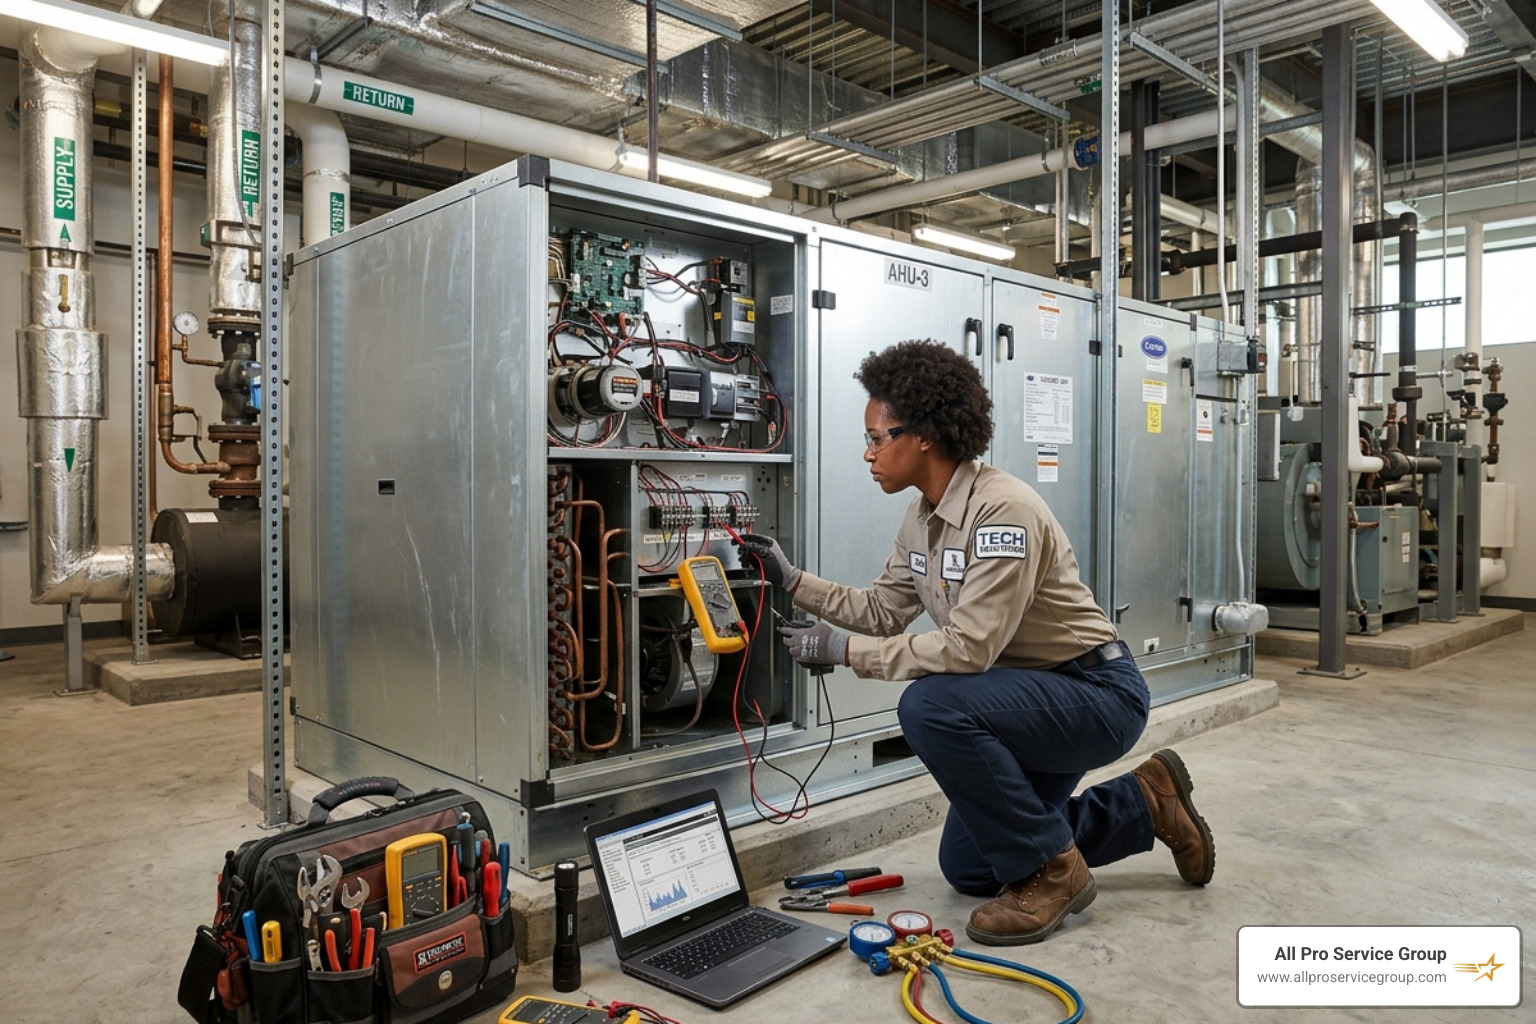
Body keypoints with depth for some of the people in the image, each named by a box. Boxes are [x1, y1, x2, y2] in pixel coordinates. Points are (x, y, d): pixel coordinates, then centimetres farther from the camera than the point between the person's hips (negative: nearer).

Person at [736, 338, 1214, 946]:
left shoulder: (1002, 512, -28)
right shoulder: (922, 518, 1)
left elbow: (969, 648, -32)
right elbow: (882, 611, 9)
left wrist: (845, 652, -26)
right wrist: (791, 579, 3)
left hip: (1100, 694, -9)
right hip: (1034, 699, 10)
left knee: (932, 706, -33)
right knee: (967, 868, 16)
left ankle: (1051, 870, -11)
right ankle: (1145, 804, 27)